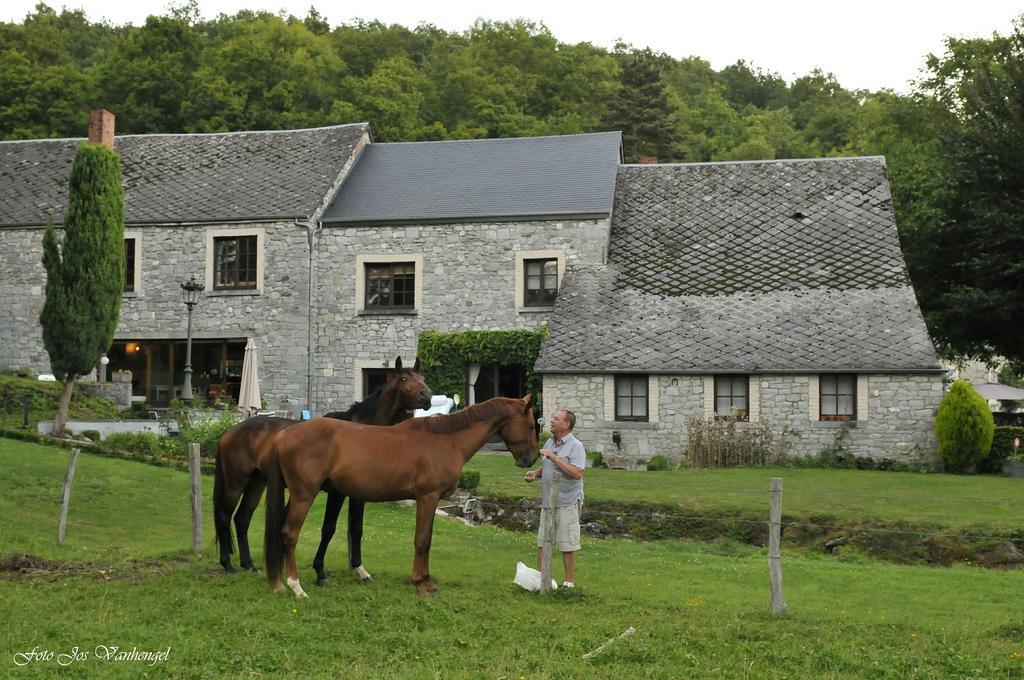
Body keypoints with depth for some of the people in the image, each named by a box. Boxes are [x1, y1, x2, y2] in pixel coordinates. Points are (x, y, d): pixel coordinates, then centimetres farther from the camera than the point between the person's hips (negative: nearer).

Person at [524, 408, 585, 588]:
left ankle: (569, 581, 10)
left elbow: (577, 473, -25)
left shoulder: (575, 446, -12)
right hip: (547, 500, 8)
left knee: (567, 545, 1)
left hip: (567, 503, -8)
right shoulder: (549, 443, 11)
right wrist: (535, 473, 1)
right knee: (542, 541, 12)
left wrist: (554, 458, -24)